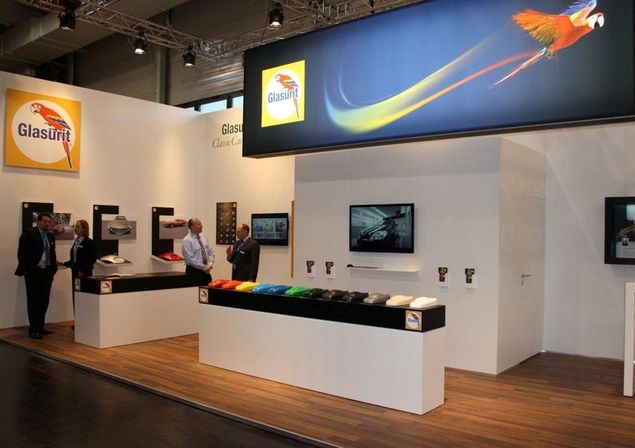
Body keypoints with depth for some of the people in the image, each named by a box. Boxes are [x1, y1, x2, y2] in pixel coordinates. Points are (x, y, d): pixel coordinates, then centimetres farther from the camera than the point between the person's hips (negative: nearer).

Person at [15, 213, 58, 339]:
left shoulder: (51, 236, 12)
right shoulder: (28, 234, -6)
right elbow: (22, 253, -9)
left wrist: (53, 269, 9)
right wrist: (25, 270, -12)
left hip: (47, 273, 6)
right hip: (33, 272, -6)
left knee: (44, 301, 9)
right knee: (33, 301, -1)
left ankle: (40, 327, 19)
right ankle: (33, 330, 4)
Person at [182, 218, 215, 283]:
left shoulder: (204, 237, 8)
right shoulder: (187, 240, -12)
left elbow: (211, 252, 10)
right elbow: (190, 259, -17)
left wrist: (210, 265, -6)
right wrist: (203, 267, -15)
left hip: (206, 271, 6)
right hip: (194, 271, -6)